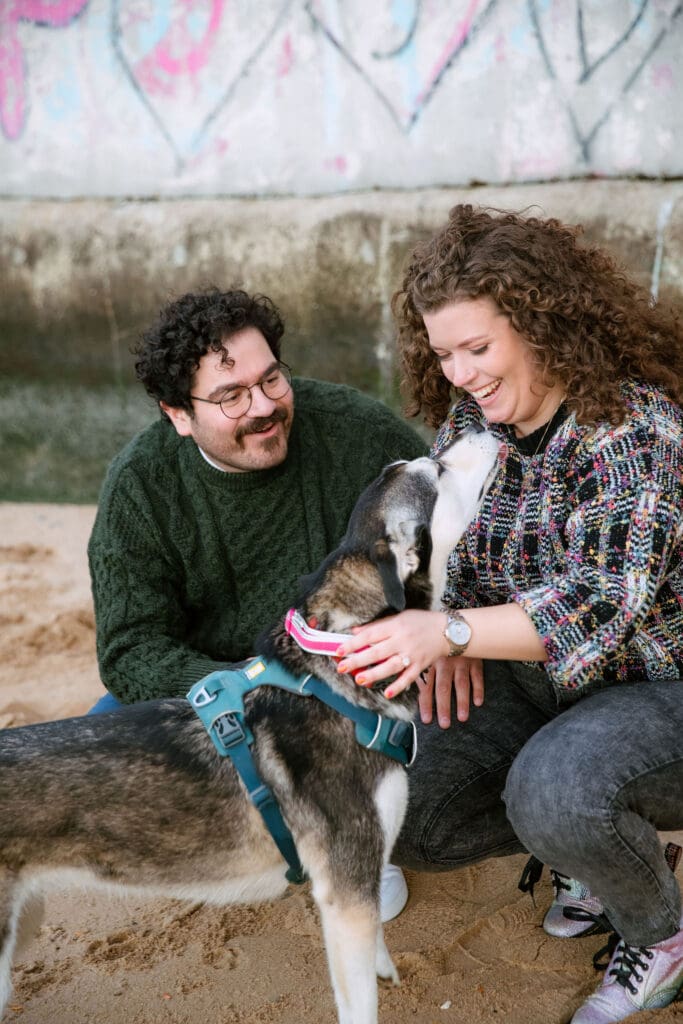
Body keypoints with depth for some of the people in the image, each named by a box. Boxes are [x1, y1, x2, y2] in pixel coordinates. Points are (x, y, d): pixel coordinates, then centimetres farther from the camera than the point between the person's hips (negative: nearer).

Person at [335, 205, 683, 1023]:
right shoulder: (468, 418, -1)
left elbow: (603, 602, -32)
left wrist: (453, 630, -42)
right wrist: (442, 626, -11)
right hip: (536, 683, 7)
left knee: (555, 787, -36)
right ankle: (582, 844, 17)